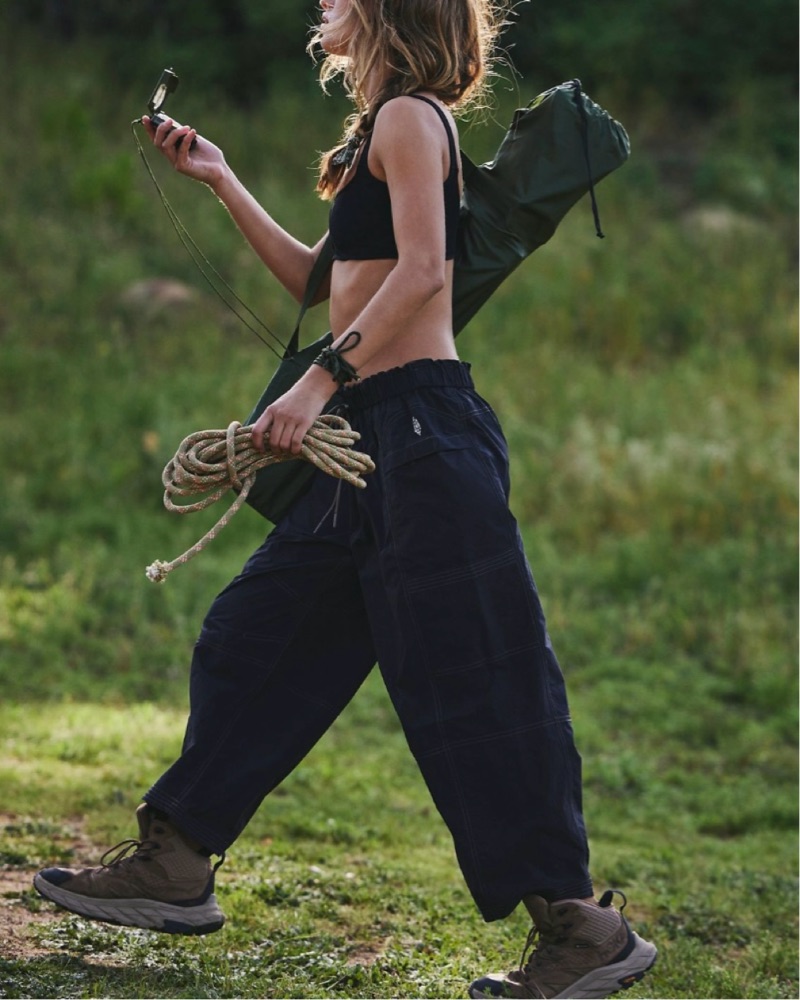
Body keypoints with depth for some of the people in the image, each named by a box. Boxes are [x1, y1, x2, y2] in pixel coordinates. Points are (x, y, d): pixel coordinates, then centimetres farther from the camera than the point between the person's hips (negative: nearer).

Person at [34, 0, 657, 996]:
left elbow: (420, 269, -19)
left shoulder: (409, 118, -7)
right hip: (372, 441, 10)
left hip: (423, 428, -10)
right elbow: (323, 283, 26)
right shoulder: (382, 134, 21)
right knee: (258, 636, 13)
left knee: (472, 687, -9)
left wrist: (322, 380, -21)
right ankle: (173, 866, 21)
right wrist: (221, 180, 28)